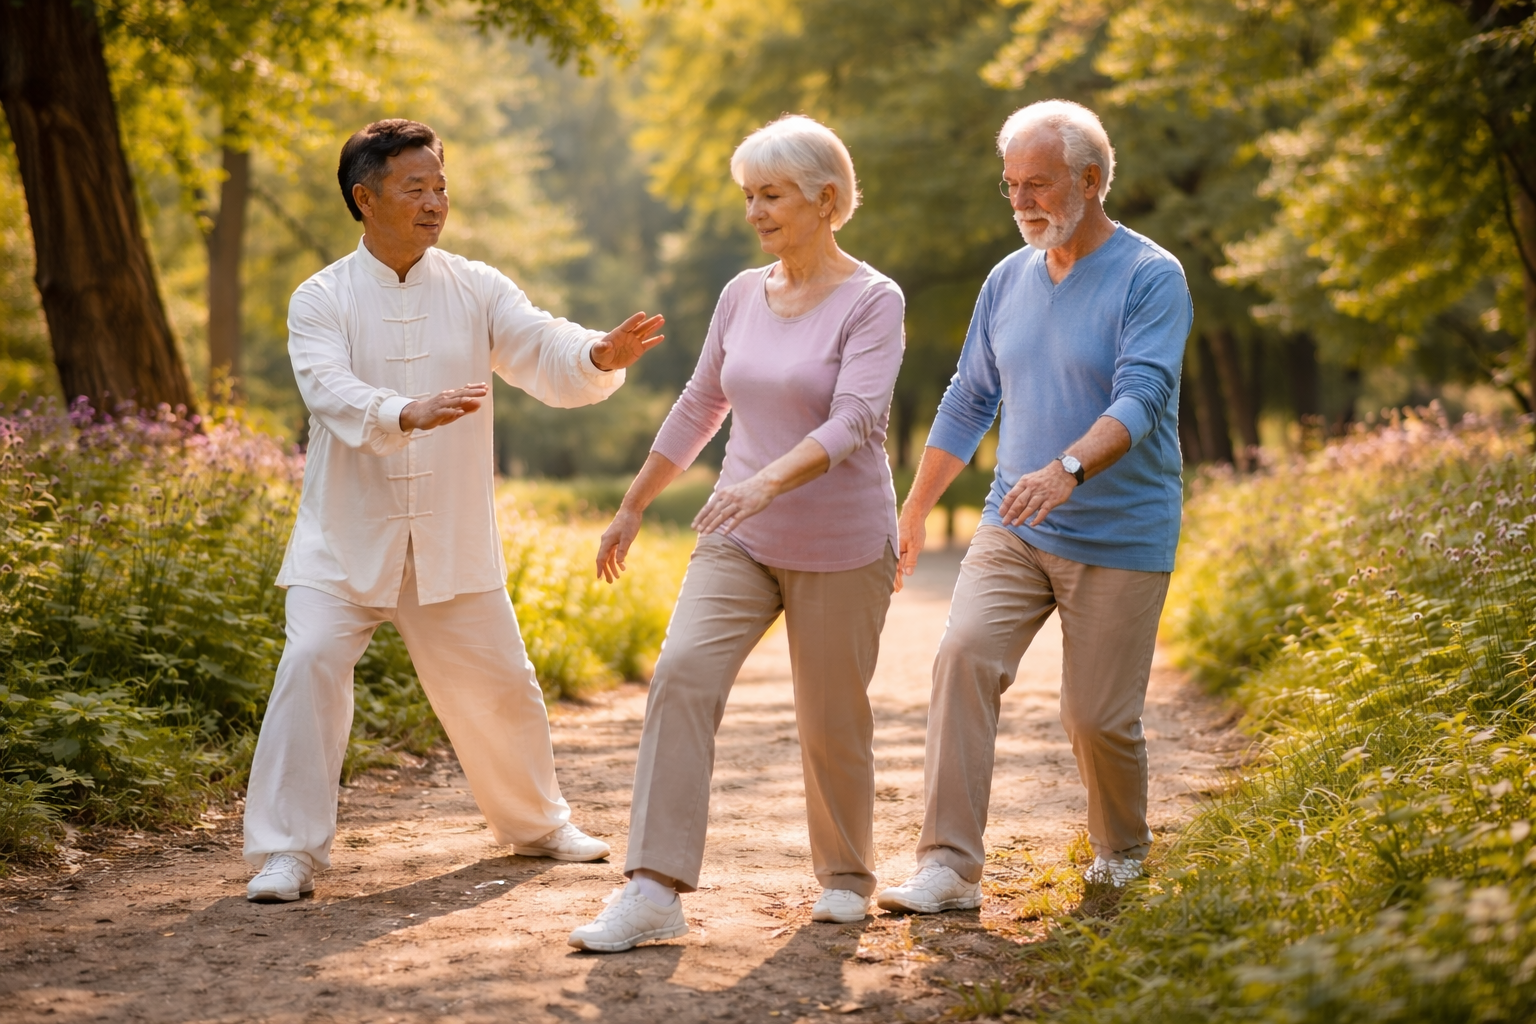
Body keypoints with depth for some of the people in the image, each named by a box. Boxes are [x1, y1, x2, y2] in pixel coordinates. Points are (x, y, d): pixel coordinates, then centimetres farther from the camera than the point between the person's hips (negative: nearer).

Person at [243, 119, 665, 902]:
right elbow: (334, 393, -21)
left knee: (497, 681, 11)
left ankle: (536, 824, 34)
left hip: (452, 539, 2)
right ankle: (288, 851, -7)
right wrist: (407, 414, -41)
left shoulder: (476, 290, 2)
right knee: (311, 662, -18)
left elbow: (546, 356, -10)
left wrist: (599, 357, -33)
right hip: (348, 538, -2)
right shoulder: (321, 300, -4)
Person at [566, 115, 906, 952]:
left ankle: (846, 874, 32)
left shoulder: (872, 301, -10)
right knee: (683, 672, -17)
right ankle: (655, 890, -19)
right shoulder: (741, 295, 7)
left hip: (841, 546, -4)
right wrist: (632, 507, 22)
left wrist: (768, 481, -38)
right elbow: (700, 407, 18)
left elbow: (853, 422, -22)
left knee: (831, 720, 5)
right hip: (740, 539, 4)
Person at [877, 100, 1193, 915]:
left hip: (1119, 539, -4)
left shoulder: (1151, 279, -9)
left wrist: (1068, 468, -40)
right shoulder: (1008, 280, 9)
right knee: (964, 656, -18)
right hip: (1013, 530, 4)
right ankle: (948, 868, -18)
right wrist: (912, 514, 20)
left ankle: (1122, 854, 31)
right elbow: (967, 404, 18)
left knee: (1098, 716, 0)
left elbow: (1142, 398, -23)